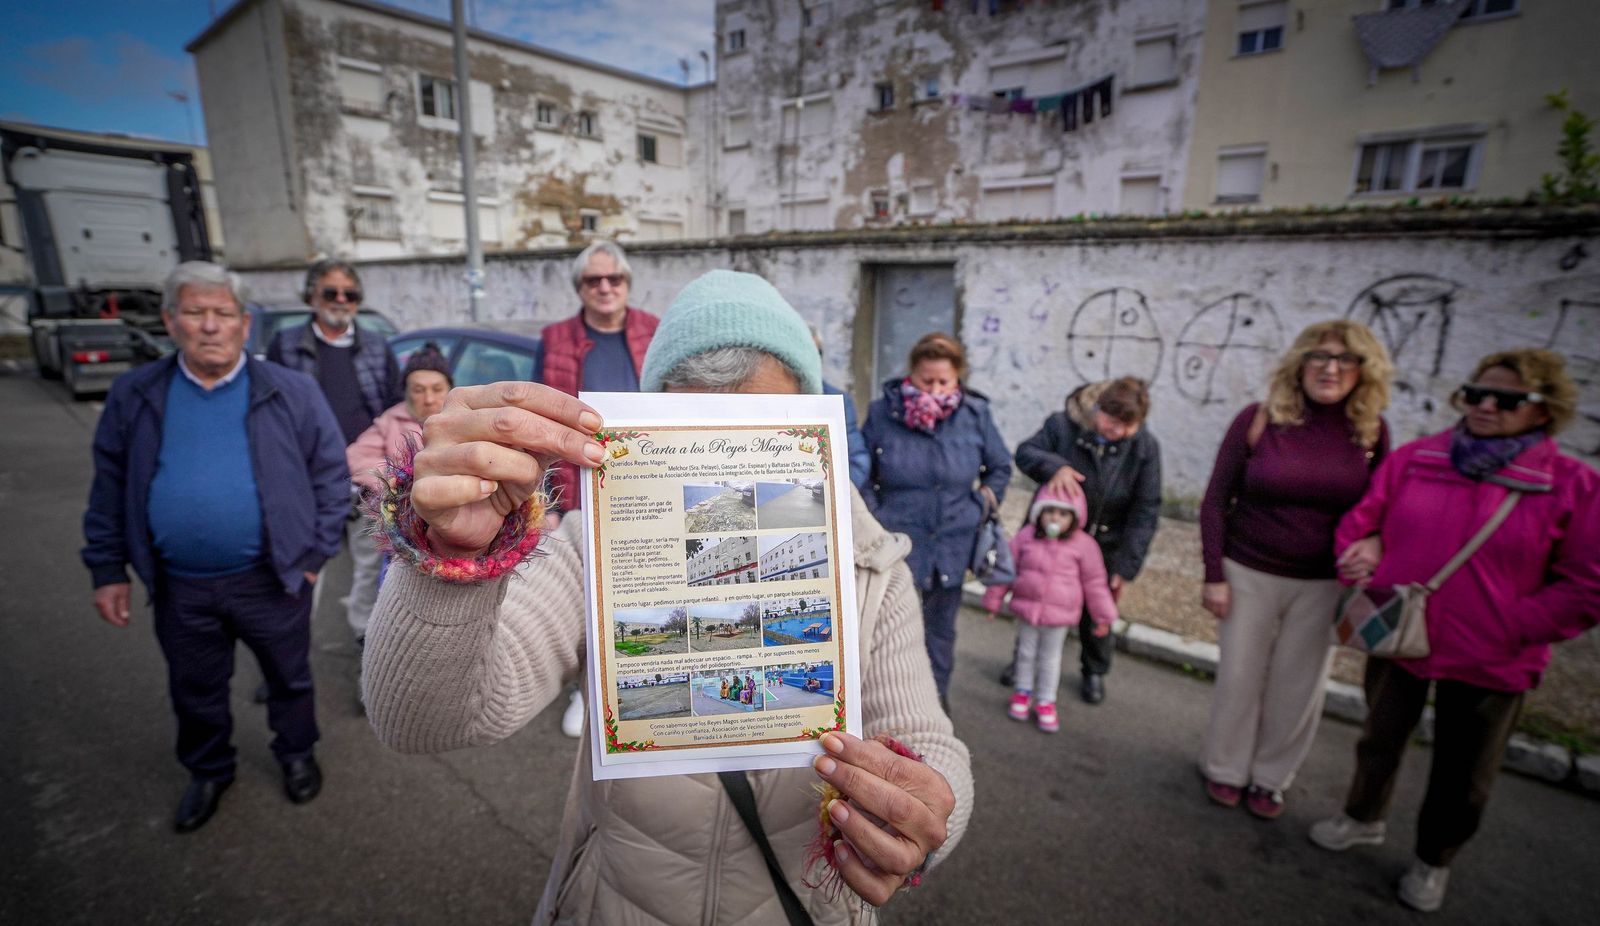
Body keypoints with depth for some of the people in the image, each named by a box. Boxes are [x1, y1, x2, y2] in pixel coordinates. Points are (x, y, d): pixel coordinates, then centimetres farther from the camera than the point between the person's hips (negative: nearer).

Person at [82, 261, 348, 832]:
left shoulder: (291, 393, -9)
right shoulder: (135, 396, -1)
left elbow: (331, 474, -4)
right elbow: (110, 486, 6)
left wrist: (316, 552, -6)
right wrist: (107, 570, 4)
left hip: (272, 580, -2)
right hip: (180, 588, 2)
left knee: (289, 678, 17)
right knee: (195, 692, 21)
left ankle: (296, 754, 43)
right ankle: (208, 772, 46)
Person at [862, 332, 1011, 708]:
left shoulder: (975, 414, -3)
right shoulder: (883, 412, -8)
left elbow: (1000, 468, 12)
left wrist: (980, 507, 5)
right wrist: (875, 515, -4)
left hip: (952, 545, 2)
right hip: (897, 540, -2)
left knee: (941, 626, 17)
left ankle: (937, 693, 39)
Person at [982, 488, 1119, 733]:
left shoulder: (1083, 544, -10)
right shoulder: (1025, 537, -8)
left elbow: (1095, 583, -2)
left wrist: (1103, 616, 1)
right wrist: (993, 600, 5)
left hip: (1059, 613, -1)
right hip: (1027, 608, 1)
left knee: (1050, 658, 14)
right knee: (1026, 652, 17)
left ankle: (1045, 702, 31)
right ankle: (1023, 692, 37)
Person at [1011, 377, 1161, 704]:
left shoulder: (1145, 447, -16)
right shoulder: (1063, 425, -20)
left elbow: (1146, 510, -11)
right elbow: (1025, 452, -11)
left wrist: (1127, 566, -14)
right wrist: (1054, 466, -35)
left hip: (1102, 545, 0)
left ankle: (1094, 672, 42)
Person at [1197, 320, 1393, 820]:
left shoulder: (1371, 431, -3)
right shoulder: (1259, 419, -10)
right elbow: (1215, 501, -6)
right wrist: (1214, 575, -9)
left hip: (1324, 584, 2)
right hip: (1249, 573, -2)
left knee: (1298, 689, 13)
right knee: (1239, 677, 10)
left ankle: (1270, 777, 34)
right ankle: (1225, 769, 32)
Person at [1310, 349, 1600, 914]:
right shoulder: (1413, 459, -5)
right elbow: (1359, 524, 3)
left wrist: (1512, 628, -16)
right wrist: (1365, 581, -10)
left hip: (1490, 665, -1)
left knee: (1462, 778, 17)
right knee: (1380, 741, 22)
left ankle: (1433, 862, 41)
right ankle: (1362, 820, 46)